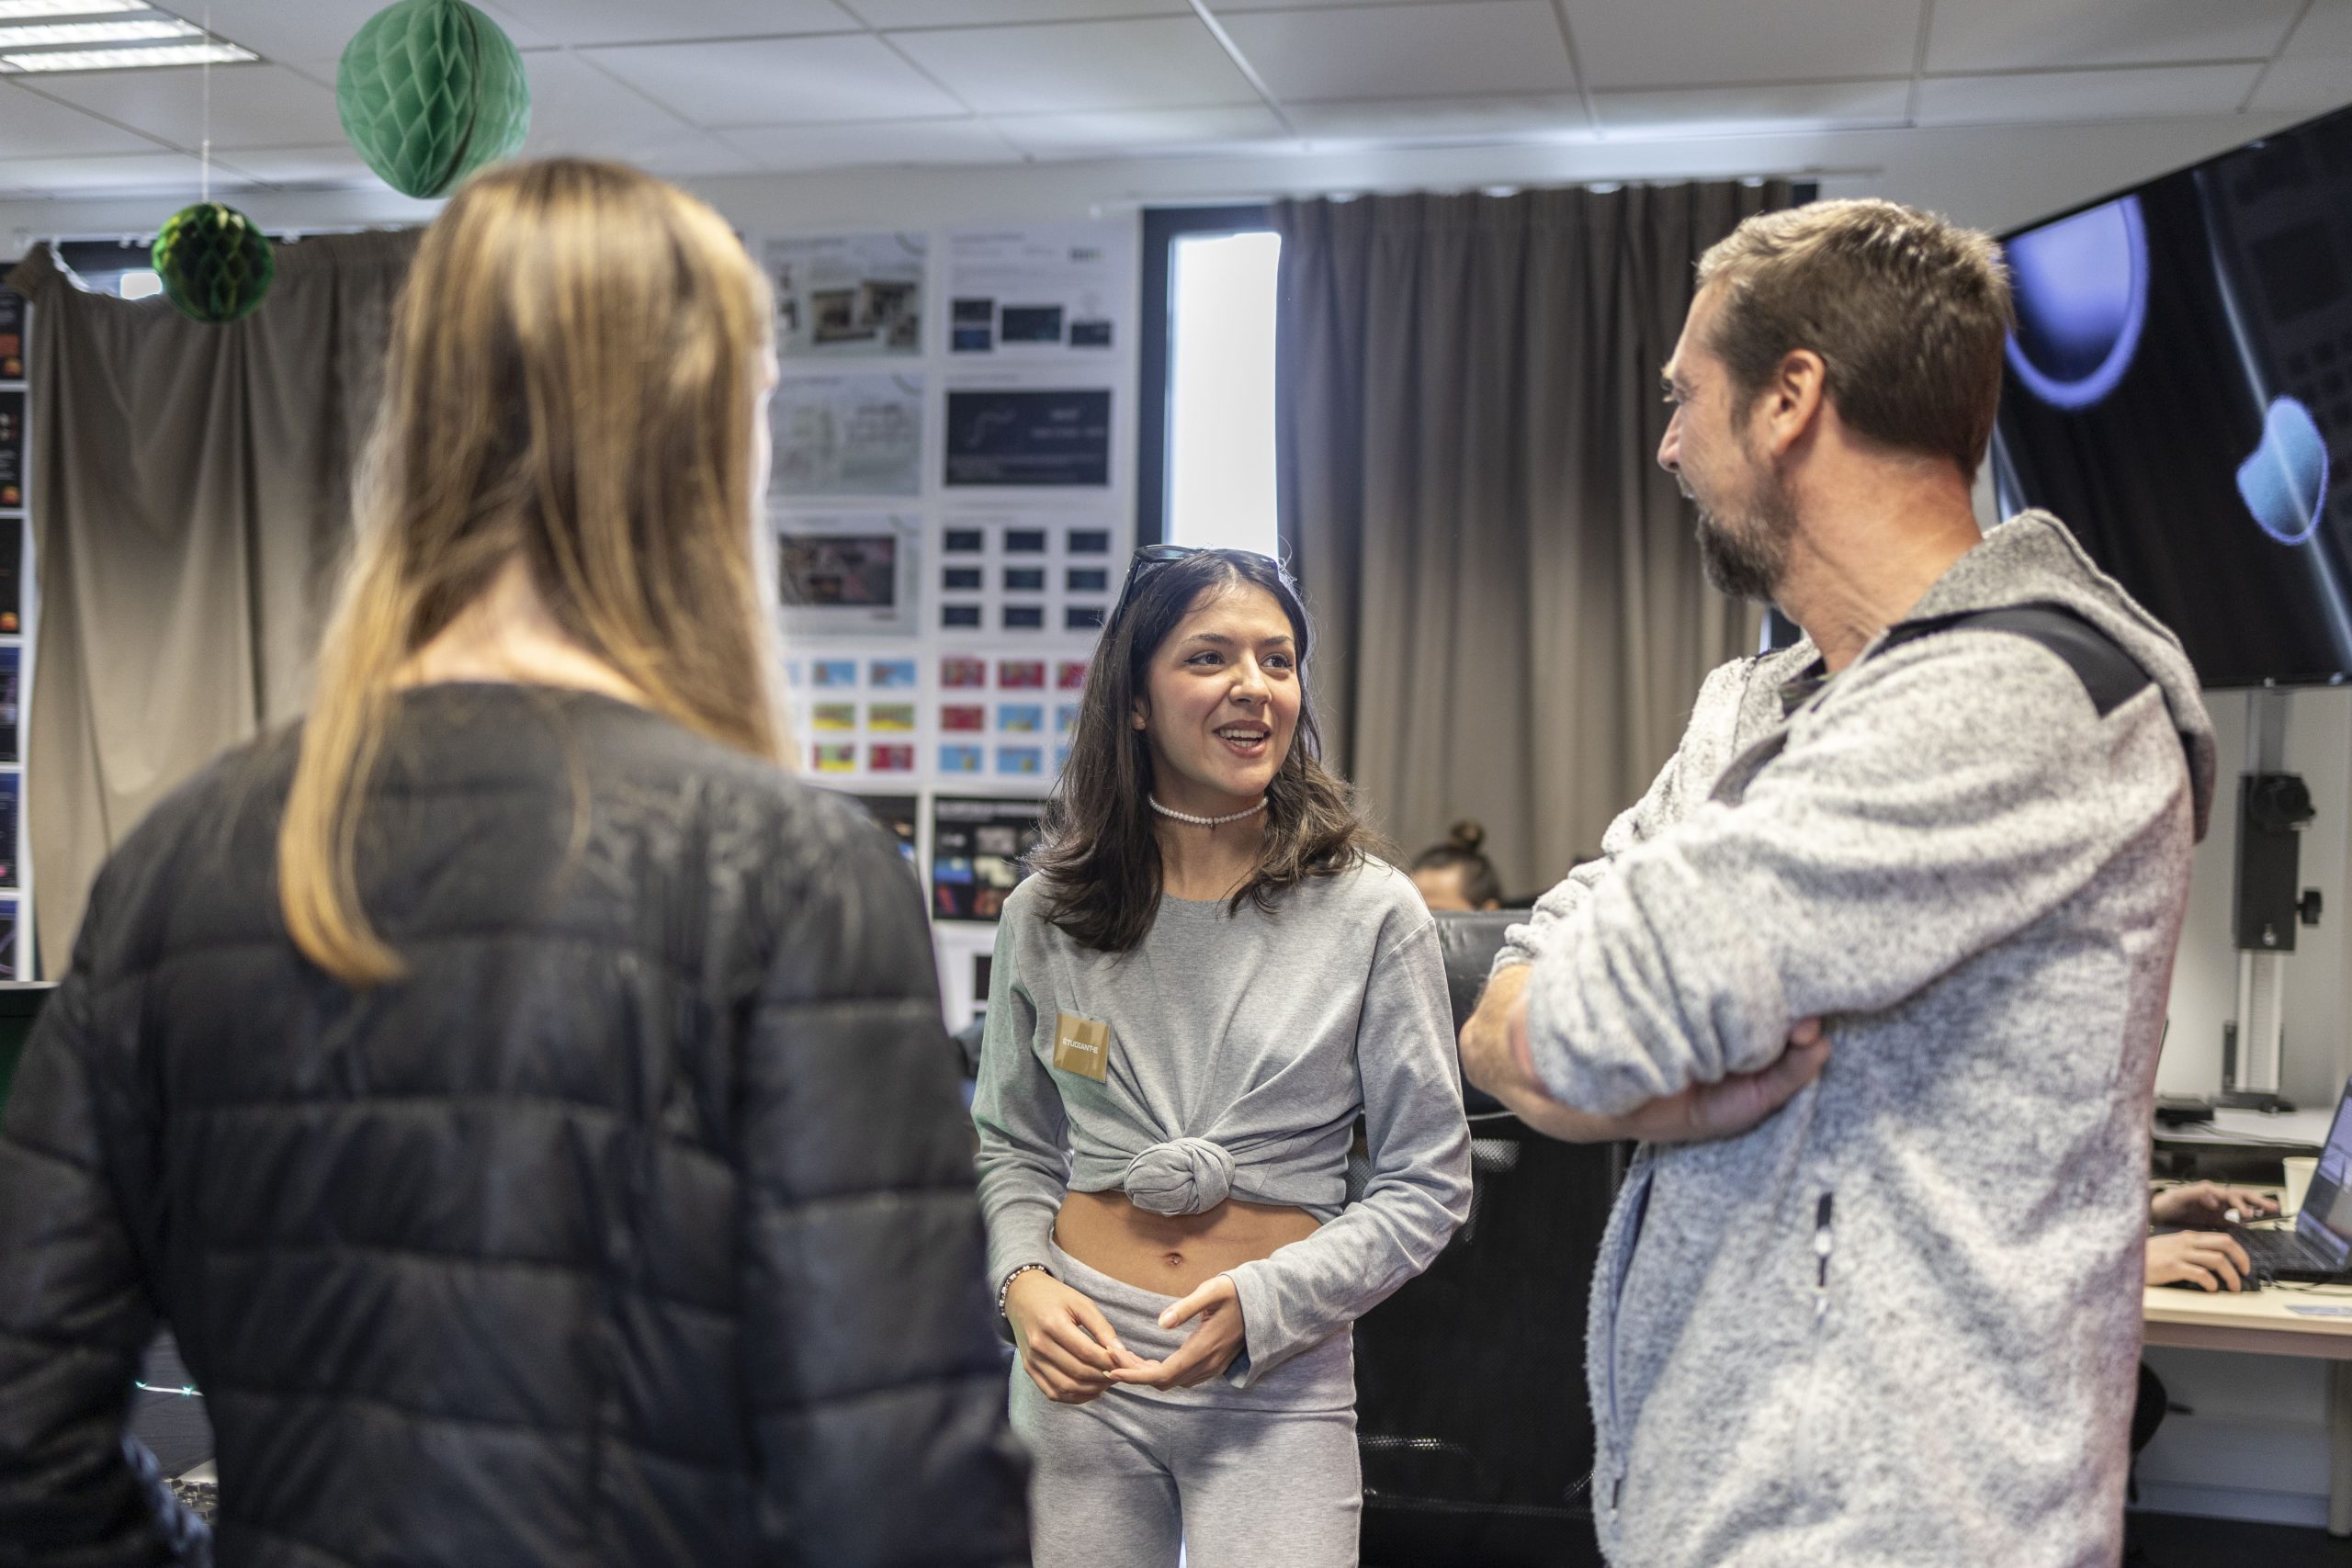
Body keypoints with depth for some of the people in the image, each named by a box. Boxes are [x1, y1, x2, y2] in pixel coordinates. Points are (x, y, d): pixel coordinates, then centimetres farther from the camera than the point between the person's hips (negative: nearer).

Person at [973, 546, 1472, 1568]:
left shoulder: (1372, 913, -7)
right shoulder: (1046, 917, 0)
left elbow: (1429, 1184, -4)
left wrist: (1260, 1302, -16)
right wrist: (1022, 1281, -8)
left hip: (1278, 1385, -2)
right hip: (1080, 1368, 2)